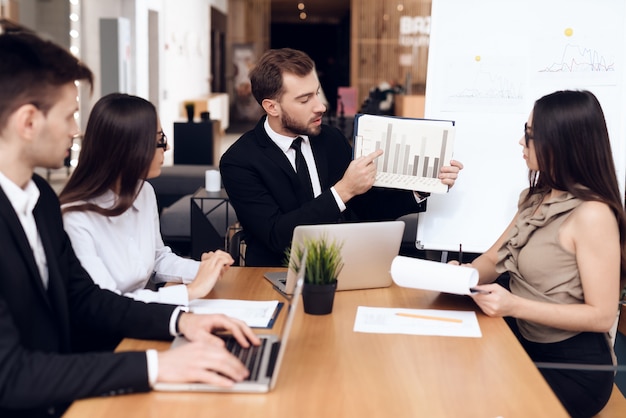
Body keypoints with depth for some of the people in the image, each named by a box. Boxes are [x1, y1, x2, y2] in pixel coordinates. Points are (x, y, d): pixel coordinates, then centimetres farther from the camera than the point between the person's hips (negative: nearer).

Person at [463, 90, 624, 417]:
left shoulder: (592, 214, -20)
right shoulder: (536, 198, 7)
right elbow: (494, 259, 11)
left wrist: (515, 306, -28)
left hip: (571, 366, -7)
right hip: (524, 342, 7)